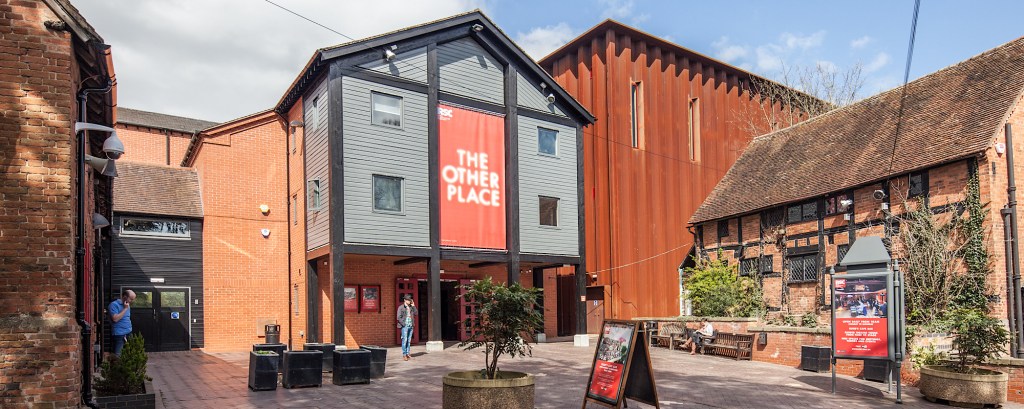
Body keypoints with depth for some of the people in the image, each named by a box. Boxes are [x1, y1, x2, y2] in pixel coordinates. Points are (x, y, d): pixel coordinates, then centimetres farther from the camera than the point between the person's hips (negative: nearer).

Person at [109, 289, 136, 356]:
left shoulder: (127, 305, 14)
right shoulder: (114, 305, -10)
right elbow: (115, 319, -21)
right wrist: (125, 309, -17)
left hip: (128, 333, 7)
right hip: (119, 335, -7)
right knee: (118, 356, -8)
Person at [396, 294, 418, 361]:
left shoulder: (411, 307, 13)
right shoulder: (401, 307, -3)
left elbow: (416, 313, 6)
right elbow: (399, 317, -7)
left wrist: (413, 306, 0)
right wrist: (403, 324, -12)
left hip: (411, 326, 5)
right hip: (404, 326, -5)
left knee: (409, 340, 6)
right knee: (404, 340, -9)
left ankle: (407, 353, 13)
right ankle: (404, 355, -7)